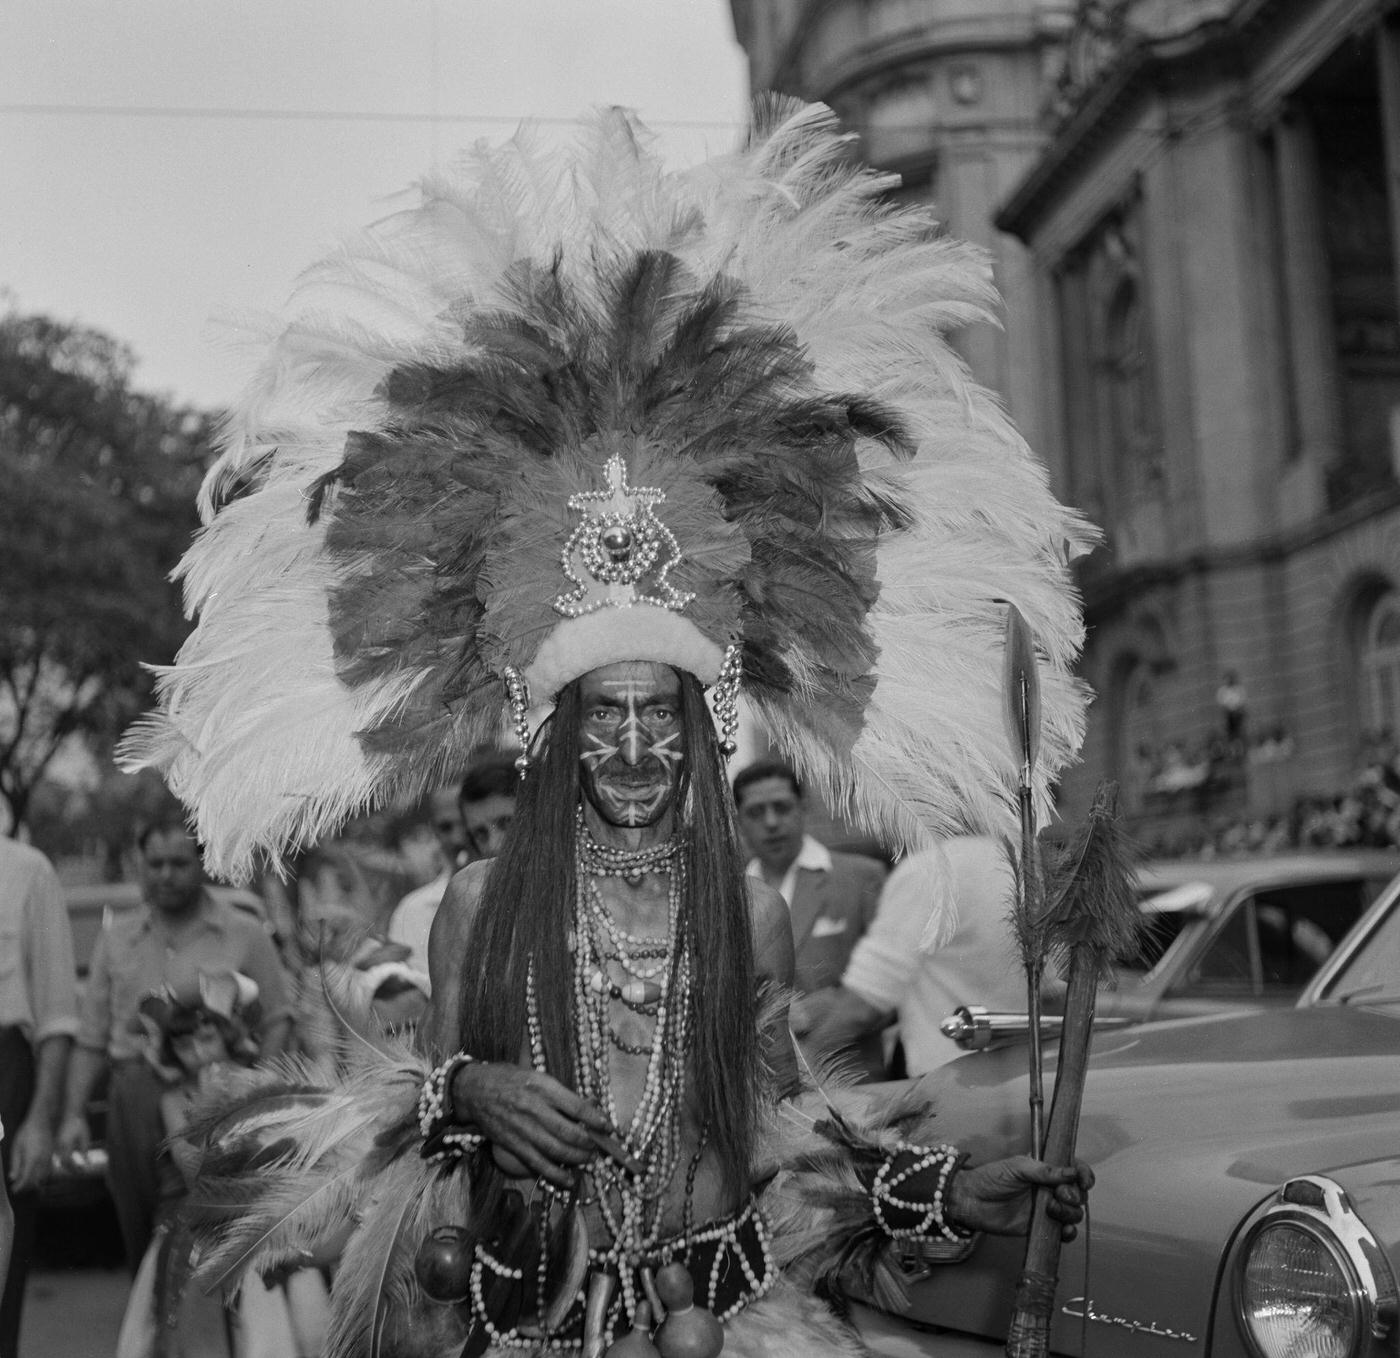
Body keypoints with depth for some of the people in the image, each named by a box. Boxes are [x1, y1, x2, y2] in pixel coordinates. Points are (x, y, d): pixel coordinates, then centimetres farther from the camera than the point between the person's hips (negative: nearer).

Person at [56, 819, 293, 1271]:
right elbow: (91, 1037, 13)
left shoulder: (245, 934, 5)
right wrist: (73, 1114, 5)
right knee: (143, 1241, 6)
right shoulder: (116, 938, 14)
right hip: (135, 1097, 3)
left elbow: (276, 1022, 3)